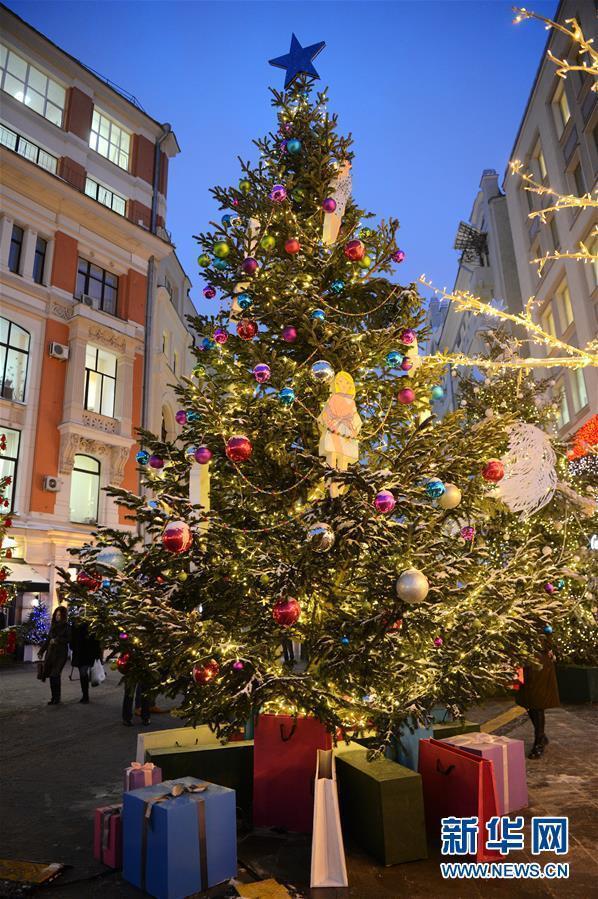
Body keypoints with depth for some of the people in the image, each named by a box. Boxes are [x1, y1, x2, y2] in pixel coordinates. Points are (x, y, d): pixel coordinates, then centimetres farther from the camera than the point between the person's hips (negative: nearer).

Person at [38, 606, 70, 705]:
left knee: (55, 675, -12)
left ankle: (57, 698, -5)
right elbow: (48, 639, 19)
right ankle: (54, 697, 15)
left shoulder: (66, 626, -4)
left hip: (60, 653, -6)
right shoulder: (53, 625, 13)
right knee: (51, 675, 5)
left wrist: (56, 640, -13)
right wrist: (41, 651, 18)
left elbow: (68, 639, -9)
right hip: (51, 652, 6)